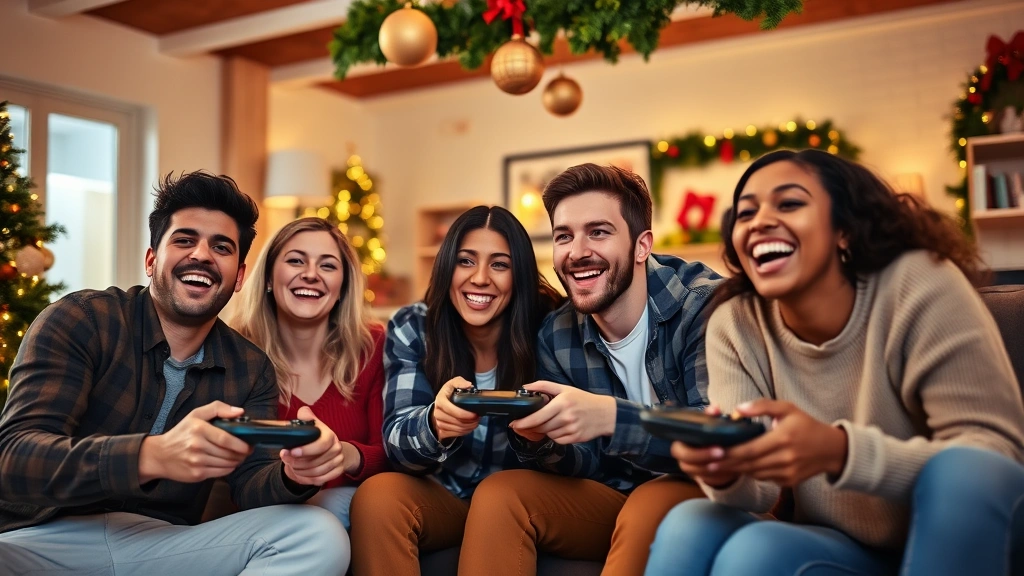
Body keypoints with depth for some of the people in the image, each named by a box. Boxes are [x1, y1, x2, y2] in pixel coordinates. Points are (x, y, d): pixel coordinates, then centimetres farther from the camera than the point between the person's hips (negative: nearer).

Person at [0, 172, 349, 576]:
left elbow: (250, 485, -1)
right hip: (38, 540, -3)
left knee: (321, 537, -19)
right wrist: (152, 456, -38)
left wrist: (293, 473, -27)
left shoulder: (251, 370, 7)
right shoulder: (78, 321, -6)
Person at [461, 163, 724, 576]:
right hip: (617, 498, 5)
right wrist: (539, 439, -23)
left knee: (652, 504, -35)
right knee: (499, 494, -13)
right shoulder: (556, 337, -3)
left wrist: (609, 417, -42)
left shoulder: (705, 306, -19)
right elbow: (592, 465, 0)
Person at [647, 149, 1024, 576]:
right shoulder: (734, 327, -6)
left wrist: (839, 452, -39)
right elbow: (757, 488, -8)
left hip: (968, 539, 0)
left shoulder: (918, 287, -18)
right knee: (689, 527, -25)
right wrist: (723, 470, -34)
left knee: (967, 470, -32)